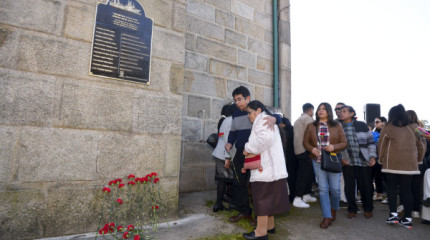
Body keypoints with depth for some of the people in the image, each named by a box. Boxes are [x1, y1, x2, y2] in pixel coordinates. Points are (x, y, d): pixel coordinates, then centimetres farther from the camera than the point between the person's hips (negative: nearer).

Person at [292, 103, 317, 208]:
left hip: (298, 150, 10)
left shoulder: (298, 120, 22)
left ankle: (306, 195, 23)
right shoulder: (308, 118, -6)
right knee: (304, 174, -9)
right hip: (305, 150, -9)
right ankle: (297, 199, -9)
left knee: (308, 173, 16)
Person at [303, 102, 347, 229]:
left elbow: (344, 143, 3)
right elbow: (305, 142, 9)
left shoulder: (337, 126, 4)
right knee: (323, 188, 2)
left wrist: (334, 147, -16)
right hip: (317, 160, 1)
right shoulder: (311, 126, 6)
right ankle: (327, 217, 11)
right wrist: (311, 149, -11)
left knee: (335, 188, 3)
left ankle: (334, 209, 33)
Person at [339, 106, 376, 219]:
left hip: (364, 162, 0)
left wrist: (372, 157, -2)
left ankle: (368, 209, 28)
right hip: (347, 162, 1)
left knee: (366, 186, 5)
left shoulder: (362, 125, 5)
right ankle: (352, 209, 24)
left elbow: (370, 142, 8)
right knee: (349, 187, 5)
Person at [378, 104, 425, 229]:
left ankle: (393, 214, 3)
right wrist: (418, 159, 26)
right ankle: (407, 218, 11)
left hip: (392, 163, -3)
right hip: (410, 164, 3)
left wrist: (381, 159, 14)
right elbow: (421, 146, 14)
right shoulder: (414, 128, 7)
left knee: (391, 187, 10)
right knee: (406, 189, 8)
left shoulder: (388, 128, -4)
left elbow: (381, 145, 1)